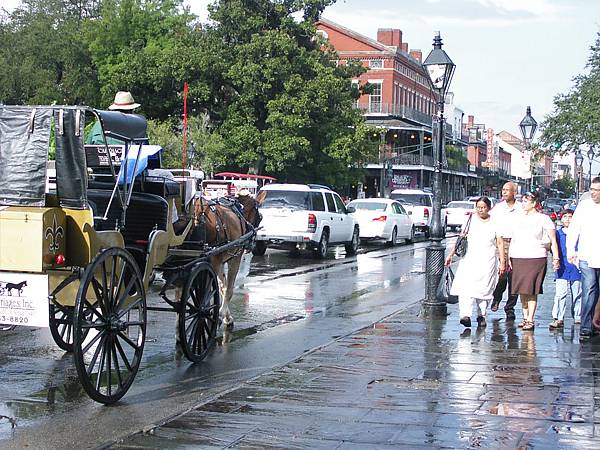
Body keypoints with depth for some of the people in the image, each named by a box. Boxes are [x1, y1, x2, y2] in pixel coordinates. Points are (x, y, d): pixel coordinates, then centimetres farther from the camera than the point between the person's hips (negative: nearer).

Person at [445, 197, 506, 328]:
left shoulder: (494, 223, 5)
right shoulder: (471, 219, 8)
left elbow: (500, 243, 5)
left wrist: (502, 262, -1)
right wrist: (451, 254, 8)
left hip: (488, 261, 0)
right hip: (470, 259, 0)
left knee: (484, 289, 1)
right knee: (466, 287, -15)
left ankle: (481, 315, 15)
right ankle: (466, 315, -23)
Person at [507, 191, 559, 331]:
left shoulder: (543, 219, 2)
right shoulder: (518, 218, 17)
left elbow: (553, 240, 1)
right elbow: (512, 240, 21)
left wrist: (555, 258, -6)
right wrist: (508, 257, 14)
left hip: (536, 258, -5)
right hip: (518, 259, 5)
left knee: (531, 291, -7)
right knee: (522, 291, 5)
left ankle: (530, 320, -3)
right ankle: (525, 317, 16)